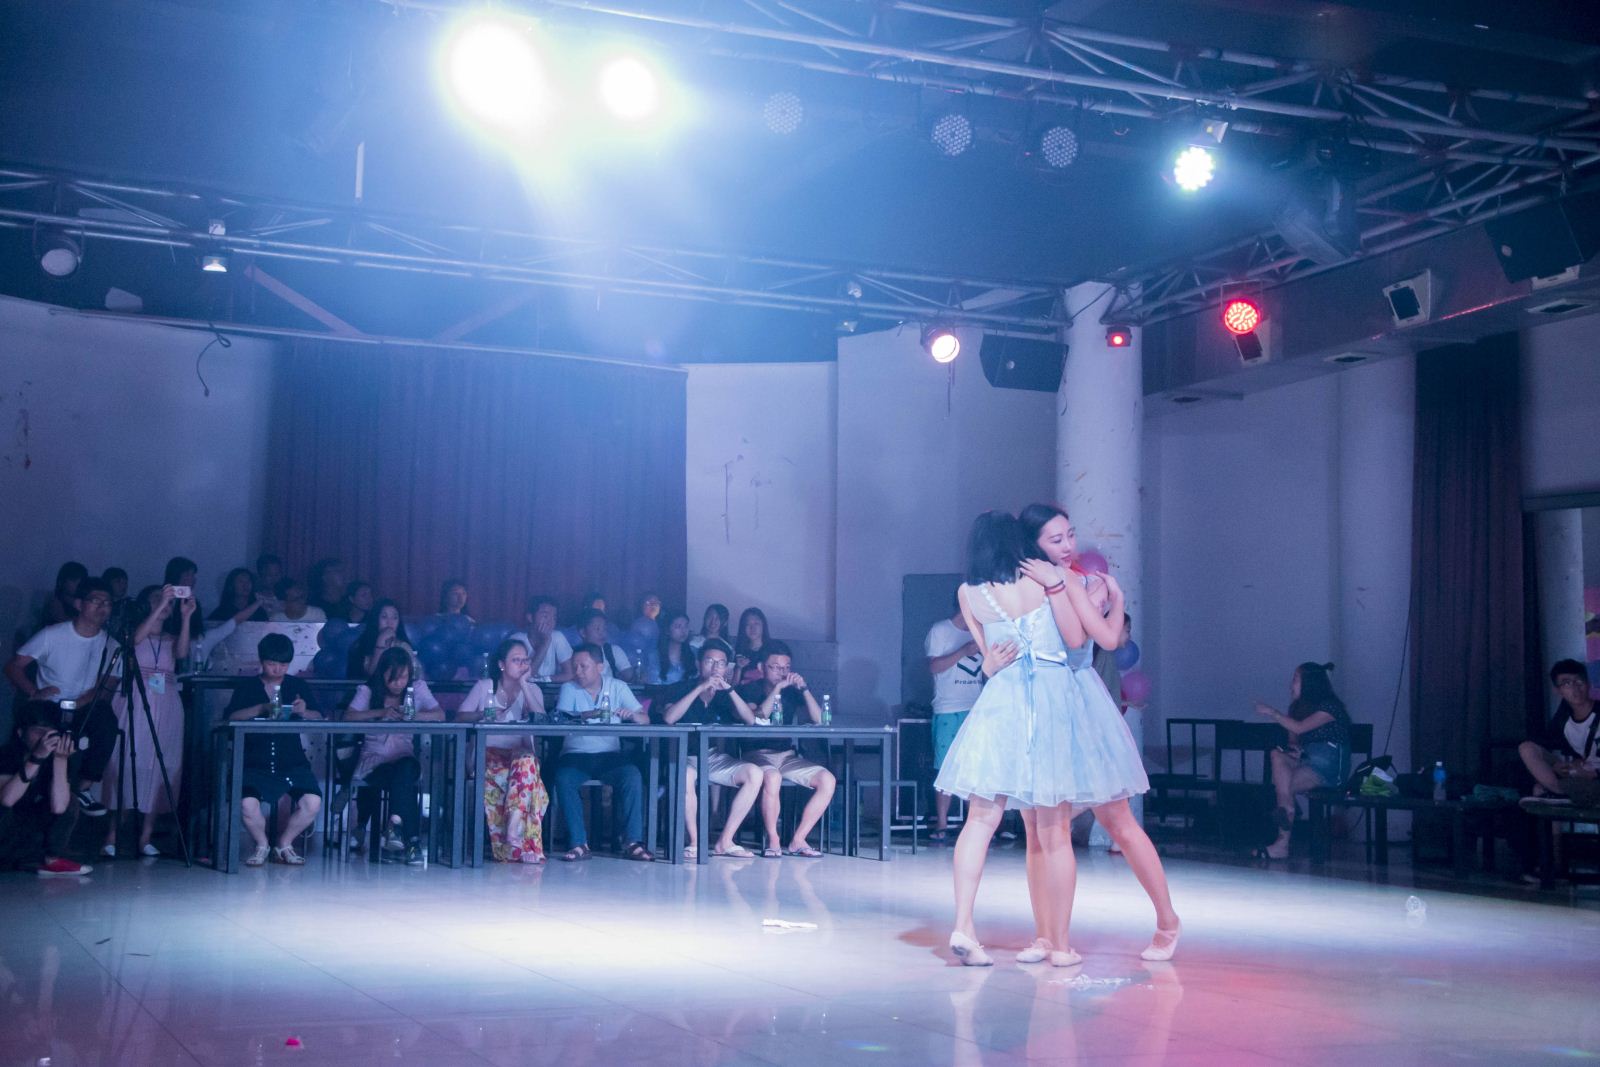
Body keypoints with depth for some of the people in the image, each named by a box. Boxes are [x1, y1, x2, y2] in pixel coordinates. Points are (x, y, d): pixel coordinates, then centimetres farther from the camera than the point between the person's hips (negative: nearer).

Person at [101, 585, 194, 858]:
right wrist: (160, 606, -18)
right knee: (125, 762, -10)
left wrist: (185, 617, -11)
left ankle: (146, 837, 0)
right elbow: (136, 639, -13)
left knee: (159, 766, -2)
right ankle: (112, 835, -9)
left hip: (166, 705, 3)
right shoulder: (130, 632, 10)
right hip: (133, 703, -3)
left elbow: (182, 653, -3)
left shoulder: (171, 638, 17)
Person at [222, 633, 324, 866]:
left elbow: (319, 718, 4)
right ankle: (261, 845, 6)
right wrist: (262, 708, -19)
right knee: (248, 804, -28)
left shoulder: (298, 686, 14)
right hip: (256, 765, -1)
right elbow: (231, 716, -6)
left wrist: (304, 711, -18)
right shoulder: (246, 686, 11)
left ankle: (284, 844, 6)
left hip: (292, 762, 1)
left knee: (312, 802, -23)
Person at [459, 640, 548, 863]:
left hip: (520, 755, 1)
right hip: (488, 753, -1)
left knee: (526, 760, -37)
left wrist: (523, 685, -4)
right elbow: (460, 717, 6)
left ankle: (514, 827, -43)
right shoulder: (484, 687, 14)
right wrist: (483, 715, -11)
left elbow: (541, 719, -5)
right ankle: (522, 844, -37)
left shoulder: (532, 690, 15)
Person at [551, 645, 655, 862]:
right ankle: (579, 844, -27)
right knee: (563, 778, -31)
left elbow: (645, 719, 3)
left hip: (609, 754, 0)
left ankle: (633, 842, -25)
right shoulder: (569, 689, 7)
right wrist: (586, 715, -30)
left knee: (633, 775, -29)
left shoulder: (617, 687, 10)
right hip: (576, 754, 0)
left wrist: (631, 715, -21)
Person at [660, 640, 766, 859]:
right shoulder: (682, 689, 5)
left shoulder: (725, 695, 15)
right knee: (686, 775, -38)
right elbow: (668, 718, -15)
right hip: (685, 757, -4)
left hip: (717, 758, 4)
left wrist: (730, 689, -13)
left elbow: (750, 720, -2)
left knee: (755, 773, -21)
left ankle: (725, 842, -17)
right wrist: (700, 688, -16)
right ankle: (694, 842, -24)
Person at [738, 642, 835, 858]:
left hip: (788, 755, 5)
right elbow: (757, 719, -17)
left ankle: (798, 840, -13)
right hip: (758, 754, -5)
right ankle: (772, 840, -19)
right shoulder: (751, 690, 2)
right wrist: (777, 688, -19)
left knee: (828, 779, -18)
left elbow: (818, 720, 0)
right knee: (772, 778, -38)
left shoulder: (792, 692, 13)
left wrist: (804, 688, -10)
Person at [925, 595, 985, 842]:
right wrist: (965, 651, -18)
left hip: (977, 711, 5)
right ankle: (941, 826, 1)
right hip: (949, 711, -5)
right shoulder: (940, 630, 1)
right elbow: (934, 666, -10)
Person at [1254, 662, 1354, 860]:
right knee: (1277, 755, -22)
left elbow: (1299, 728, -19)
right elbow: (1293, 739, 17)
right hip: (1306, 761, 7)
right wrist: (1293, 749, -6)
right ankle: (1286, 807, -28)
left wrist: (1272, 713, -12)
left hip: (1330, 768, -7)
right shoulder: (1299, 706, 17)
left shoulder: (1329, 706, -8)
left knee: (1282, 782, -24)